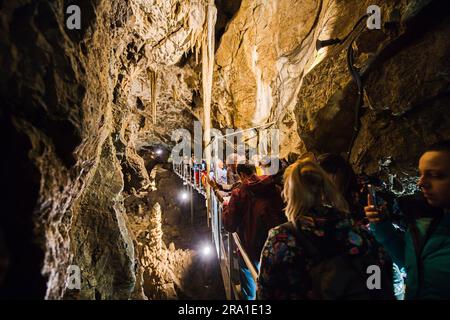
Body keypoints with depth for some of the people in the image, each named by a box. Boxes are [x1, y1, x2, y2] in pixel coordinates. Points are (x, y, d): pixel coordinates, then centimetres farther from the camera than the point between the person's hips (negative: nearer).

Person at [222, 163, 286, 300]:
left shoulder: (239, 193, -16)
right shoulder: (276, 190, -9)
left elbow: (229, 226, -13)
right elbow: (284, 217, 0)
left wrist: (225, 207, 2)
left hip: (250, 249, -3)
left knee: (249, 287, 18)